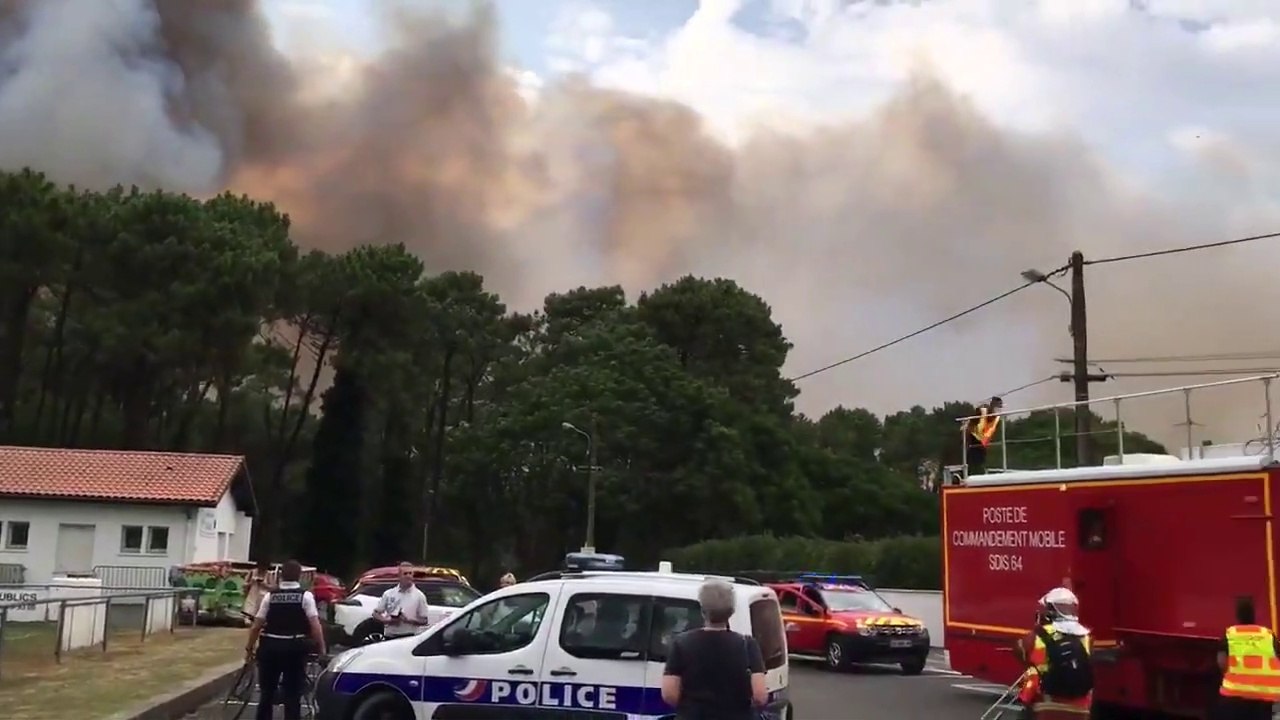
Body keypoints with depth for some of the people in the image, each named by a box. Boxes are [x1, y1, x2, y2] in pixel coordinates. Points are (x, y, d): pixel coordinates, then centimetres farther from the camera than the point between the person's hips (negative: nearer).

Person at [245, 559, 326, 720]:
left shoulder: (270, 596, 2)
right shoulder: (305, 596, -4)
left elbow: (256, 625, 2)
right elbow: (315, 625, -11)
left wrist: (249, 648, 14)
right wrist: (321, 649, -3)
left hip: (270, 646, 2)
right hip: (294, 647, -2)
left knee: (267, 692, 15)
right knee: (292, 694, 6)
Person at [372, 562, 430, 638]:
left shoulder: (419, 596, 2)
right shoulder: (388, 594, 9)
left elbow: (424, 621, 3)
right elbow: (376, 614, 13)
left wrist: (408, 620, -14)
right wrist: (387, 620, -7)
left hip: (408, 638, -2)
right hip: (389, 638, 3)